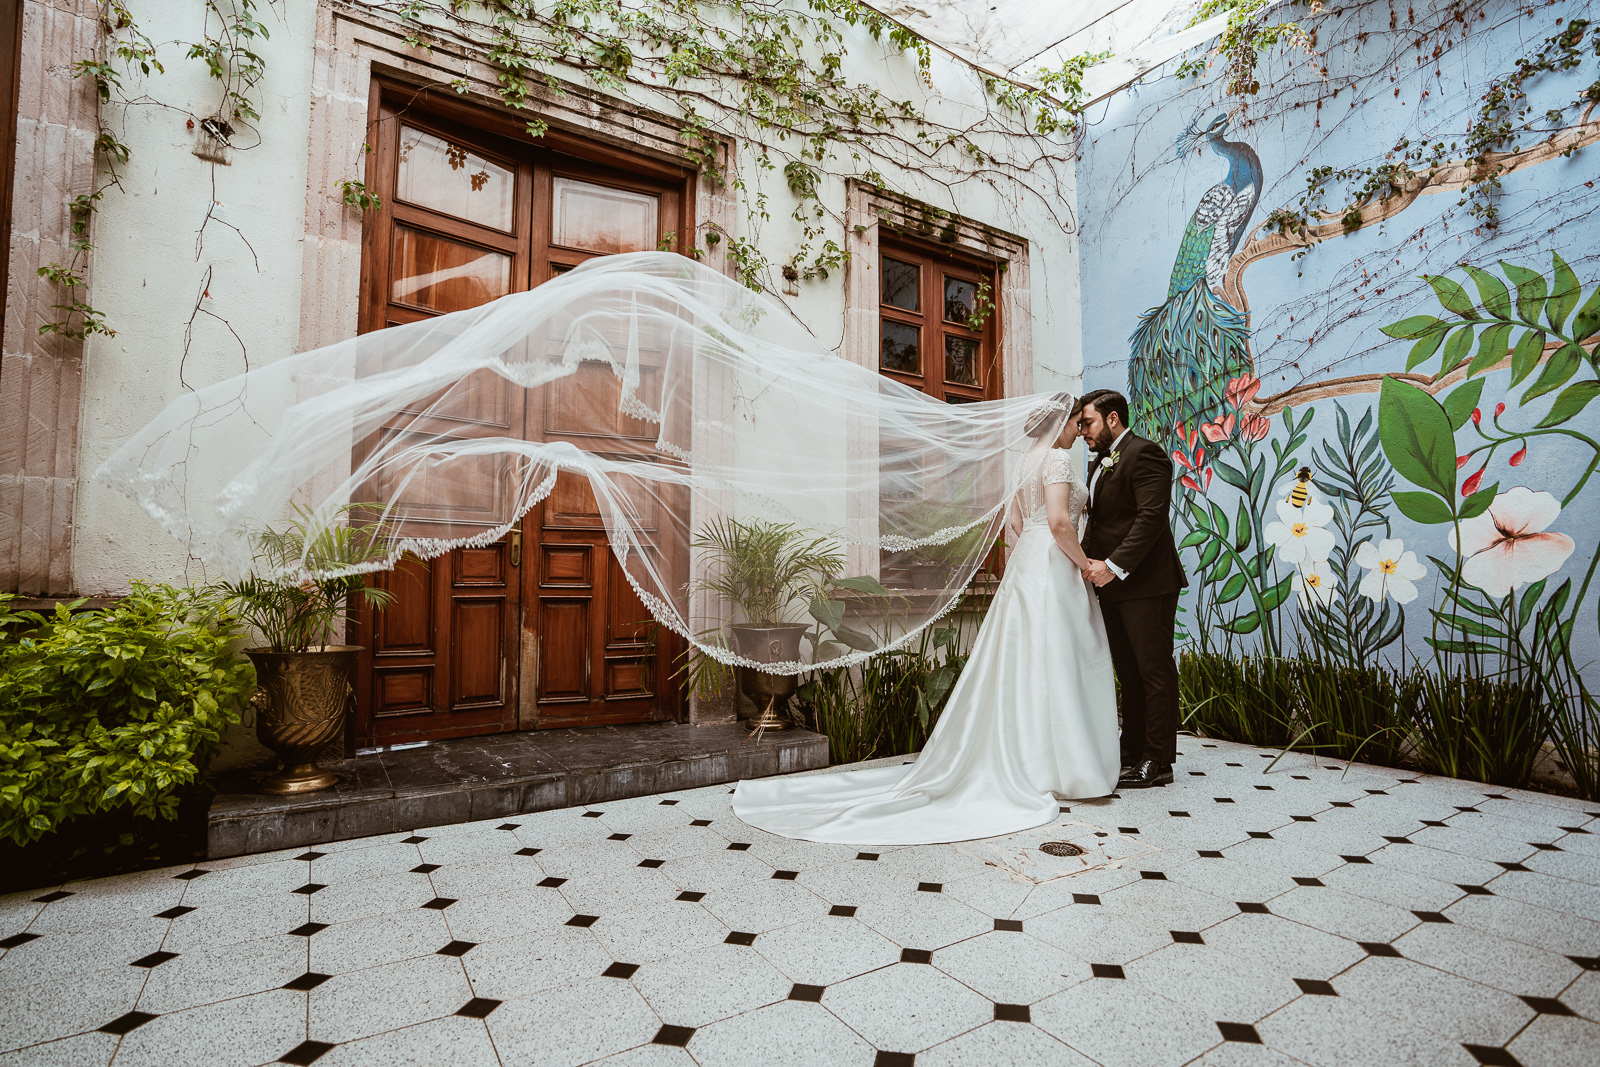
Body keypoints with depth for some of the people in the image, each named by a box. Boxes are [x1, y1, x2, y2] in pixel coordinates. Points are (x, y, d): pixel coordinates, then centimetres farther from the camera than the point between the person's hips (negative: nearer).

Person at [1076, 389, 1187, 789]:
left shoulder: (1143, 453, -10)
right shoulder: (1099, 461, 19)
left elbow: (1151, 517, -19)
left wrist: (1113, 566, -22)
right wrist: (1088, 560, 4)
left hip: (1146, 584, -9)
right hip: (1113, 588, 9)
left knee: (1155, 672, 0)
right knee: (1129, 674, 14)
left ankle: (1157, 762, 9)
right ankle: (1132, 752, 23)